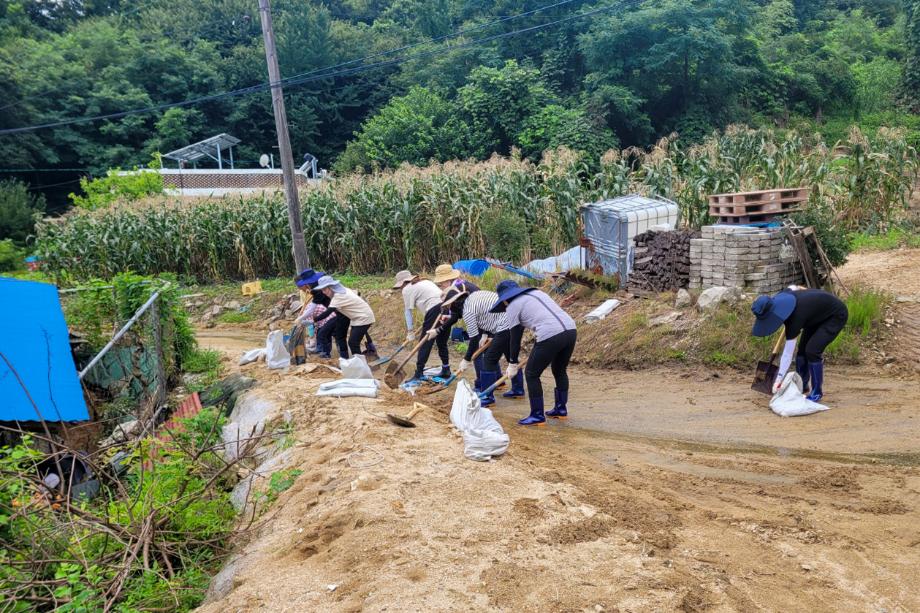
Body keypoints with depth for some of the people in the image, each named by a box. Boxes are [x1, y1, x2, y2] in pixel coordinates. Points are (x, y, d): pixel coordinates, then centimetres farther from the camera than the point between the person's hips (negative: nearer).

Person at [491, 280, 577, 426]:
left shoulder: (512, 306, 7)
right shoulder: (536, 292, 27)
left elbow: (515, 339, 9)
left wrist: (513, 364, 21)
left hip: (550, 336, -8)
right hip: (571, 330, 8)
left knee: (531, 374, 10)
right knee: (560, 370, 28)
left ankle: (537, 416, 15)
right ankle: (561, 409, 38)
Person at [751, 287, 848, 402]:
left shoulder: (794, 318, -36)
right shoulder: (780, 298, -19)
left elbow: (788, 353, -33)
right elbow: (793, 287, 6)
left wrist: (779, 378, -31)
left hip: (836, 315, -9)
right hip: (819, 314, 9)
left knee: (812, 350, -18)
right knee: (802, 348, 5)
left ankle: (817, 392, -2)